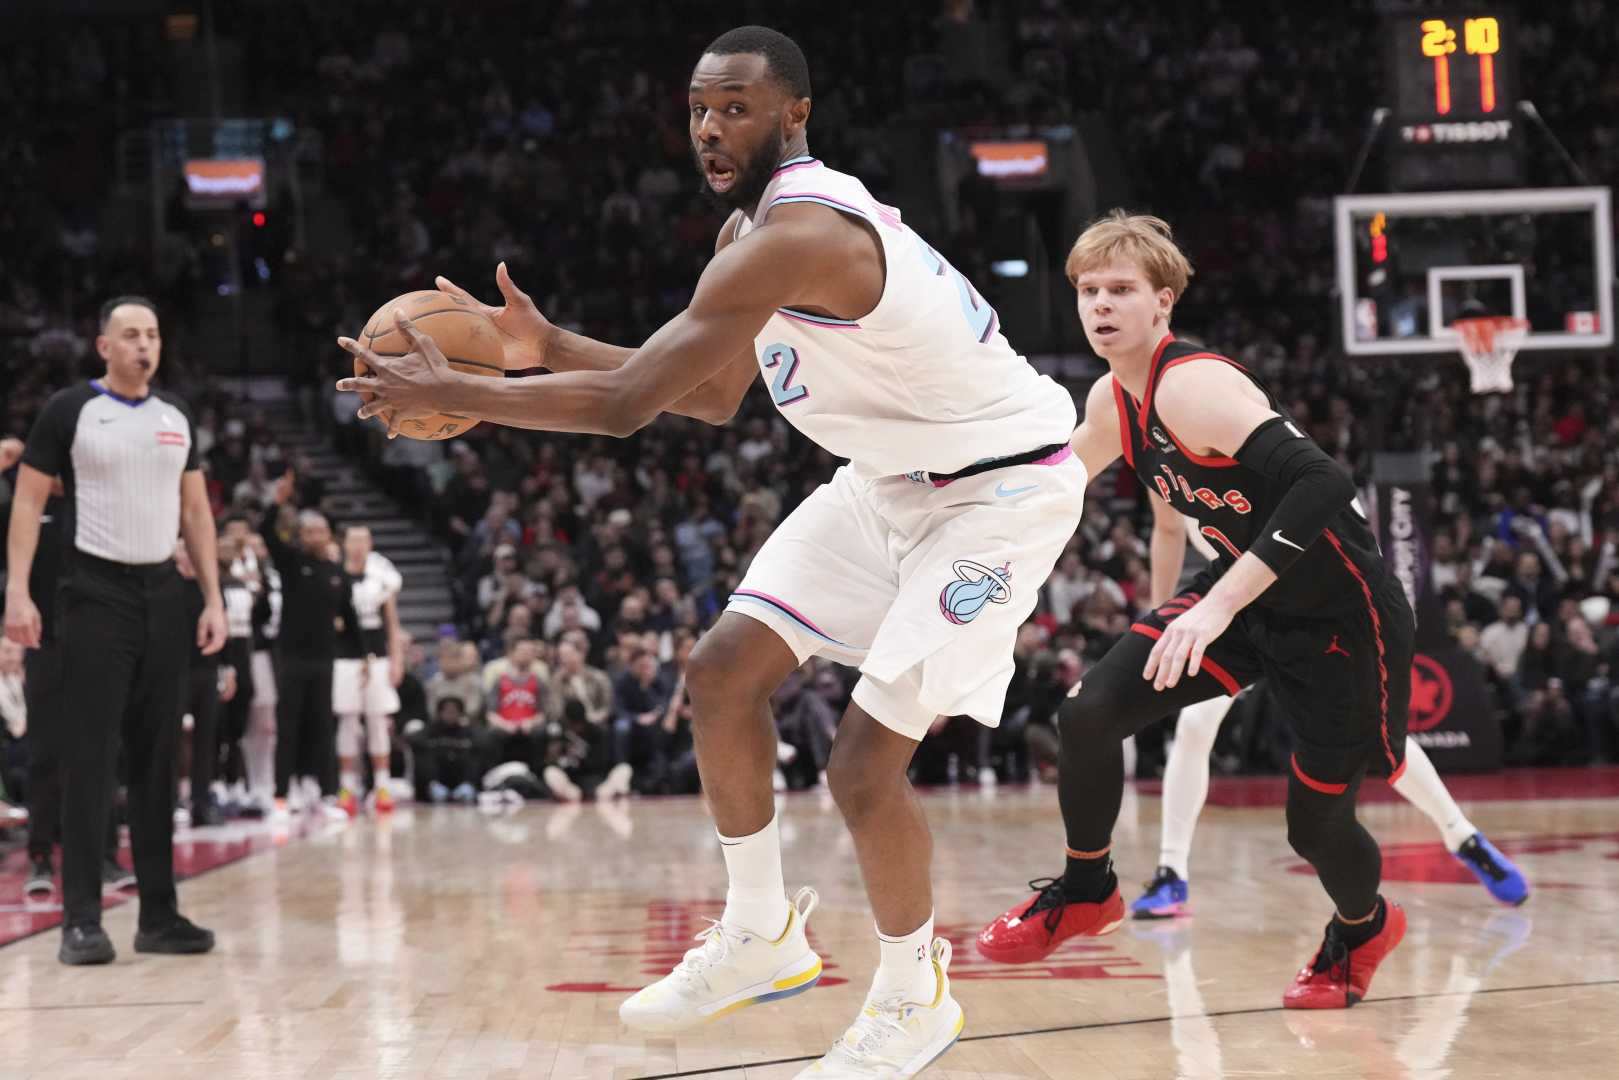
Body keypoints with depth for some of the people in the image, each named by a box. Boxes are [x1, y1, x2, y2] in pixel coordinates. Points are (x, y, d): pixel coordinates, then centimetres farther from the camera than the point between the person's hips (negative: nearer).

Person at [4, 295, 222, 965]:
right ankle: (81, 921, -5)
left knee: (156, 759, 7)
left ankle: (159, 914, 12)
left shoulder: (176, 417, 12)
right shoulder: (69, 410, -3)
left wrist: (212, 599, 8)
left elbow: (195, 511, 16)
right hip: (97, 594, -5)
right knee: (89, 761, -7)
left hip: (162, 595, 5)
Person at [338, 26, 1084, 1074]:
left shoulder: (795, 237, -29)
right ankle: (763, 934, 20)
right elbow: (715, 396, 14)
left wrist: (451, 392, -20)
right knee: (725, 667, 4)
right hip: (894, 473, 10)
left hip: (1006, 484, -10)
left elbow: (625, 406, -31)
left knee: (864, 763, -13)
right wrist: (550, 345, 4)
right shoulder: (754, 225, 4)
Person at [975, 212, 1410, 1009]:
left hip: (1338, 612, -7)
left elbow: (1321, 482, -39)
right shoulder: (1113, 400, 0)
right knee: (1090, 711, -11)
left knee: (1315, 821, 1)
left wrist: (1222, 603, -43)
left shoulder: (1191, 385, -27)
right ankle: (1084, 892, 13)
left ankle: (1362, 927, 37)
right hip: (1241, 590, 7)